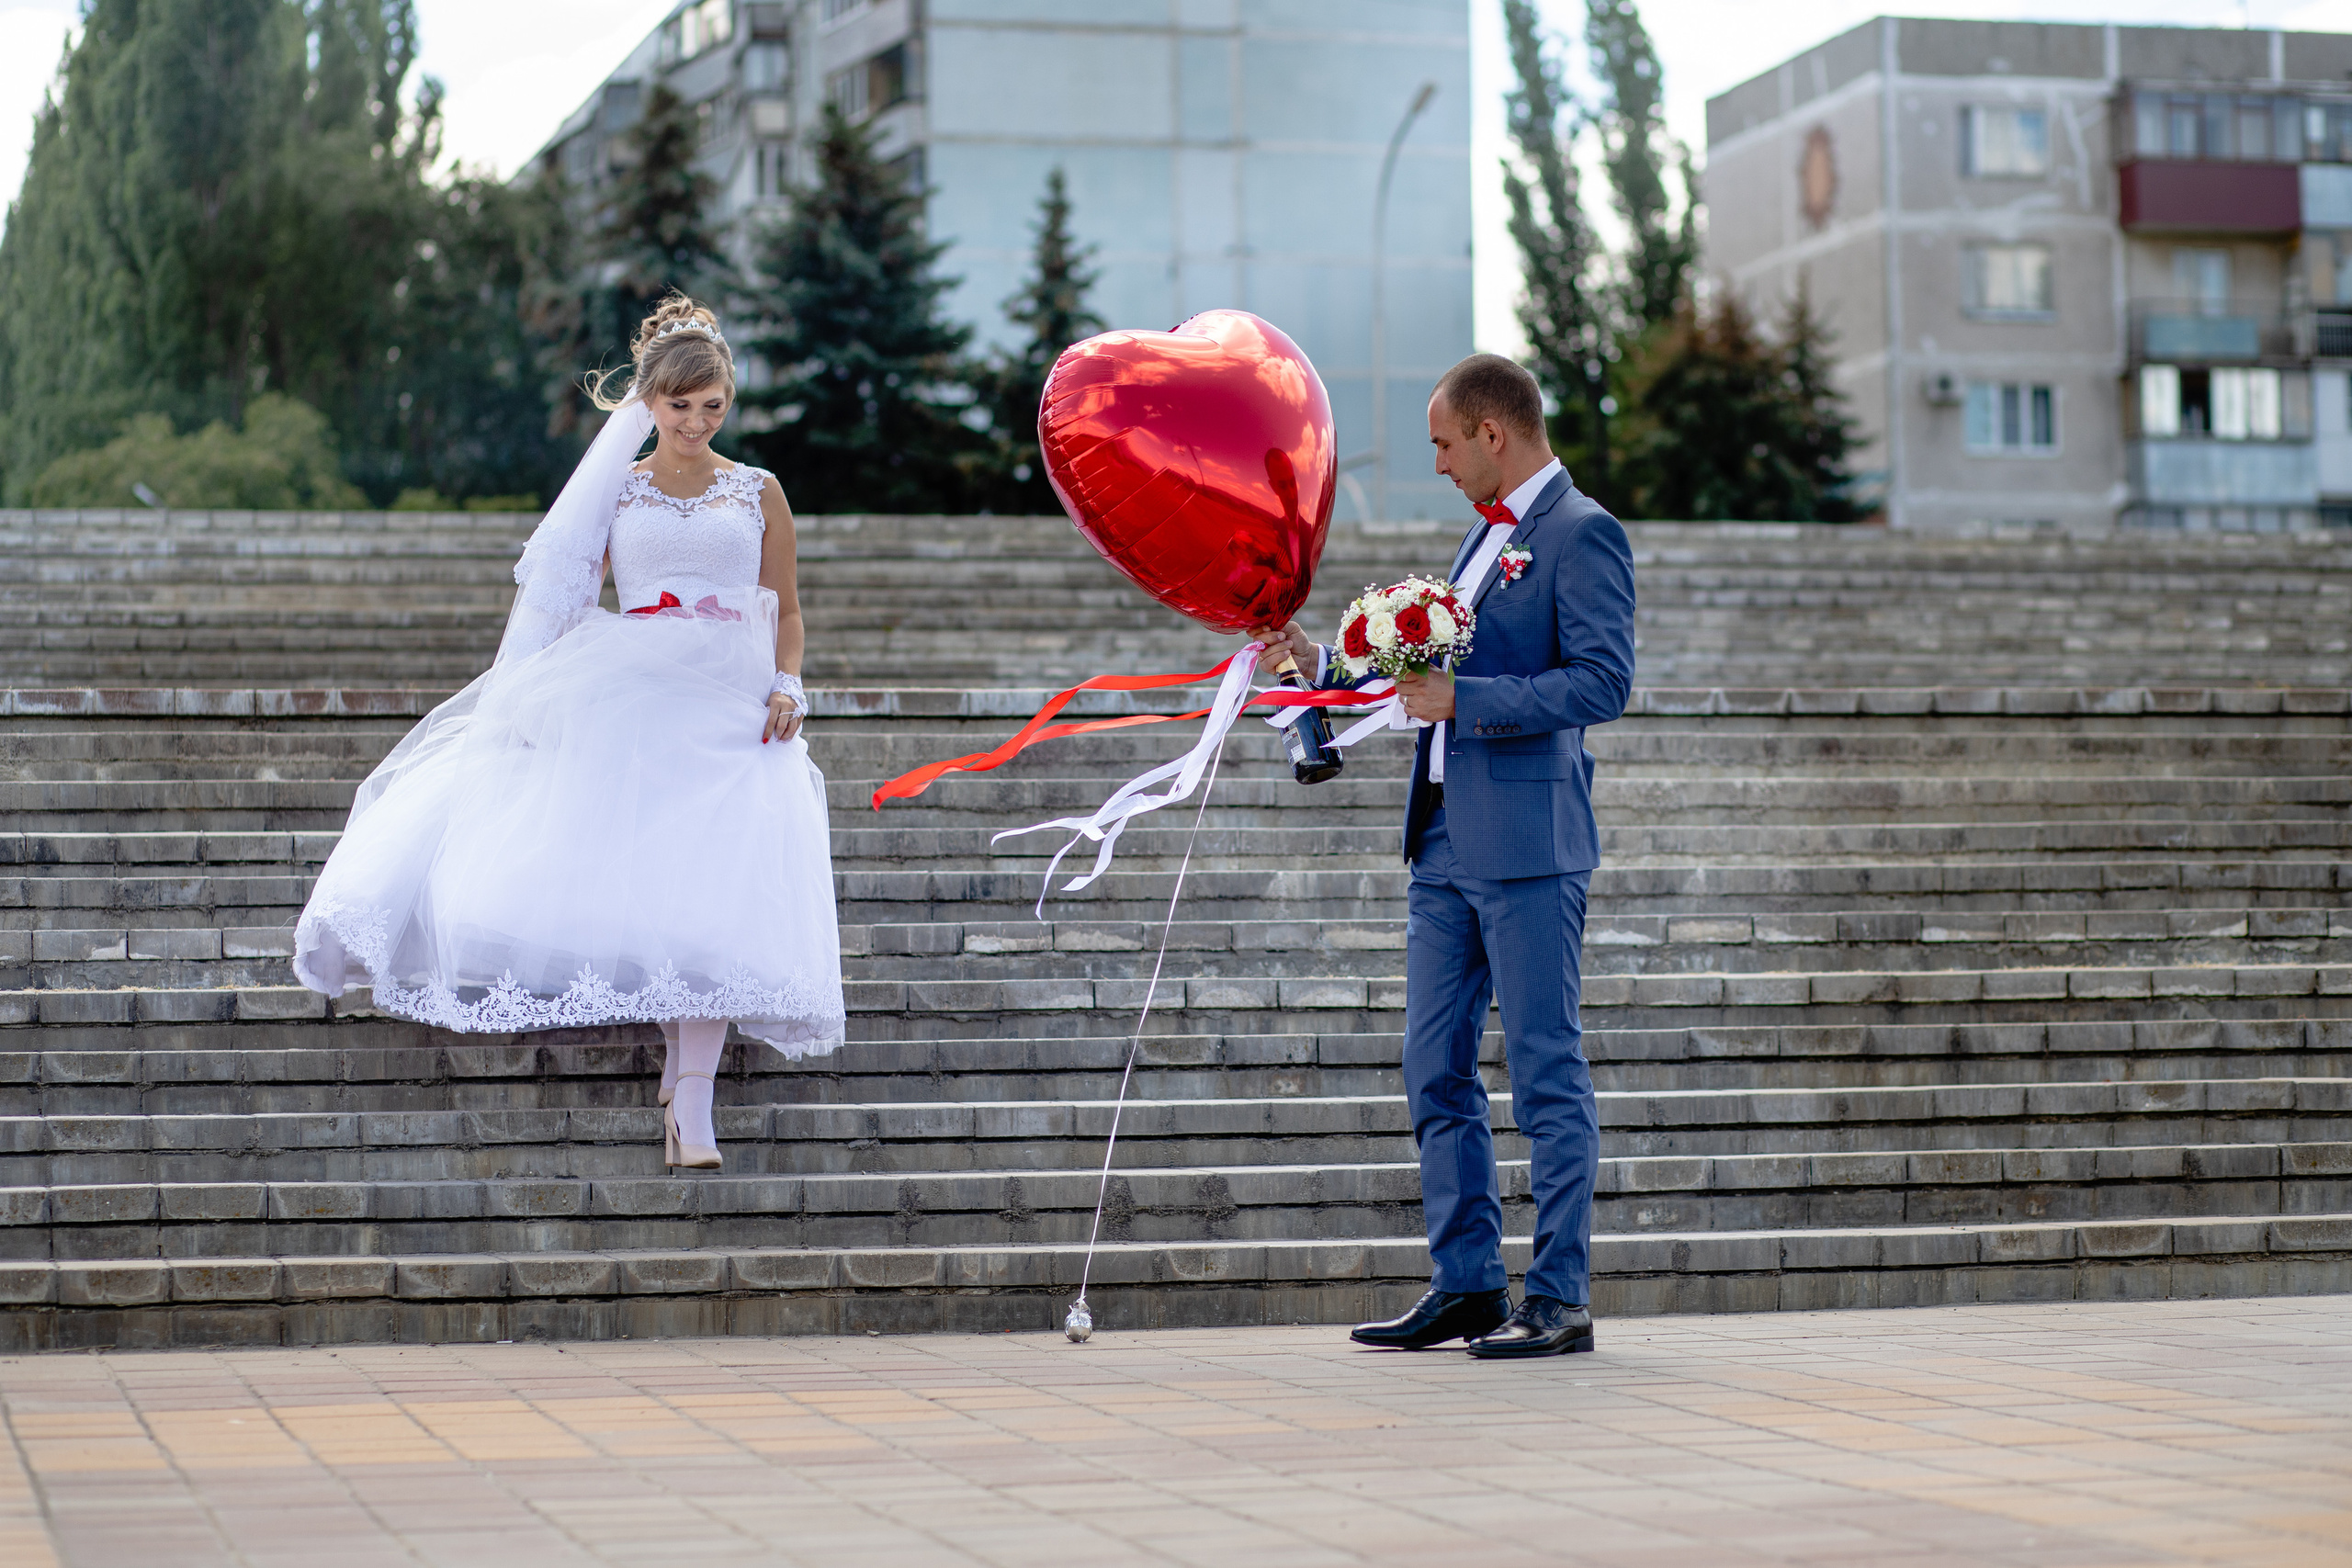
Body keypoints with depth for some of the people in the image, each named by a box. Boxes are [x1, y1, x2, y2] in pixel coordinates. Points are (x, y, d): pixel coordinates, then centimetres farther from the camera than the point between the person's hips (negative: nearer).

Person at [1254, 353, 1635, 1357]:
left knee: (1546, 1073, -4)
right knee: (1435, 1073, 10)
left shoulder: (1581, 535, -8)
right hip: (1446, 844, 9)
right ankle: (1467, 1285, 17)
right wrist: (1317, 659, 20)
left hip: (1527, 843, -9)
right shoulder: (1487, 533, 20)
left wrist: (1462, 700, -19)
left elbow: (1603, 681, -18)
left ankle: (1561, 1299, 1)